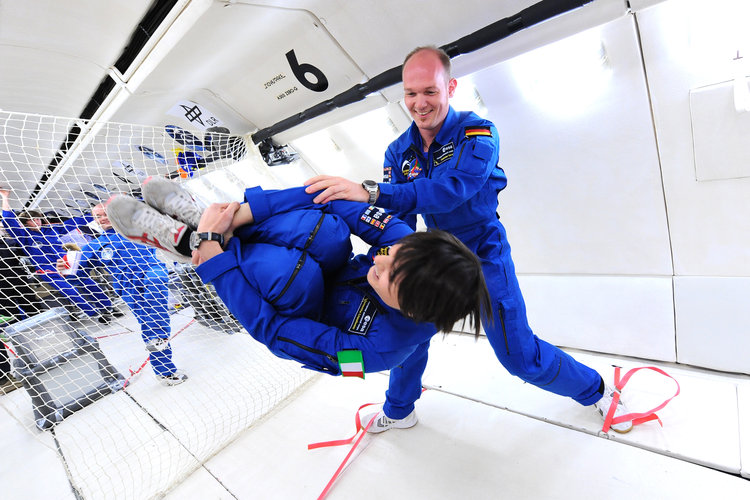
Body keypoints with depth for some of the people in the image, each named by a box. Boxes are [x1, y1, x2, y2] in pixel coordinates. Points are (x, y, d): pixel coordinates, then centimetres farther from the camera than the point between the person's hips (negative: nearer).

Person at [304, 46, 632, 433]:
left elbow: (451, 189, -36)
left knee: (520, 357, 0)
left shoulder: (477, 134, -16)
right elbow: (399, 218, -6)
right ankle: (398, 411, 42)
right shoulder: (398, 151, -1)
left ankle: (596, 390, 34)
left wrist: (371, 192, -46)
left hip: (484, 256, -4)